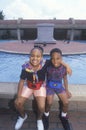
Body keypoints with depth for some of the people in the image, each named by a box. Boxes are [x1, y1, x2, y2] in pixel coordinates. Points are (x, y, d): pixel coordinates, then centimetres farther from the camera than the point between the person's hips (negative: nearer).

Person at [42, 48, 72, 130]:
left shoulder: (64, 67, -17)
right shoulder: (48, 67, -24)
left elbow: (65, 78, -2)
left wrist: (67, 90, 3)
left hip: (59, 86, 2)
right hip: (49, 86, -2)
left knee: (66, 102, -4)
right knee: (49, 103, -13)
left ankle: (63, 116, 28)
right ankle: (46, 115, 22)